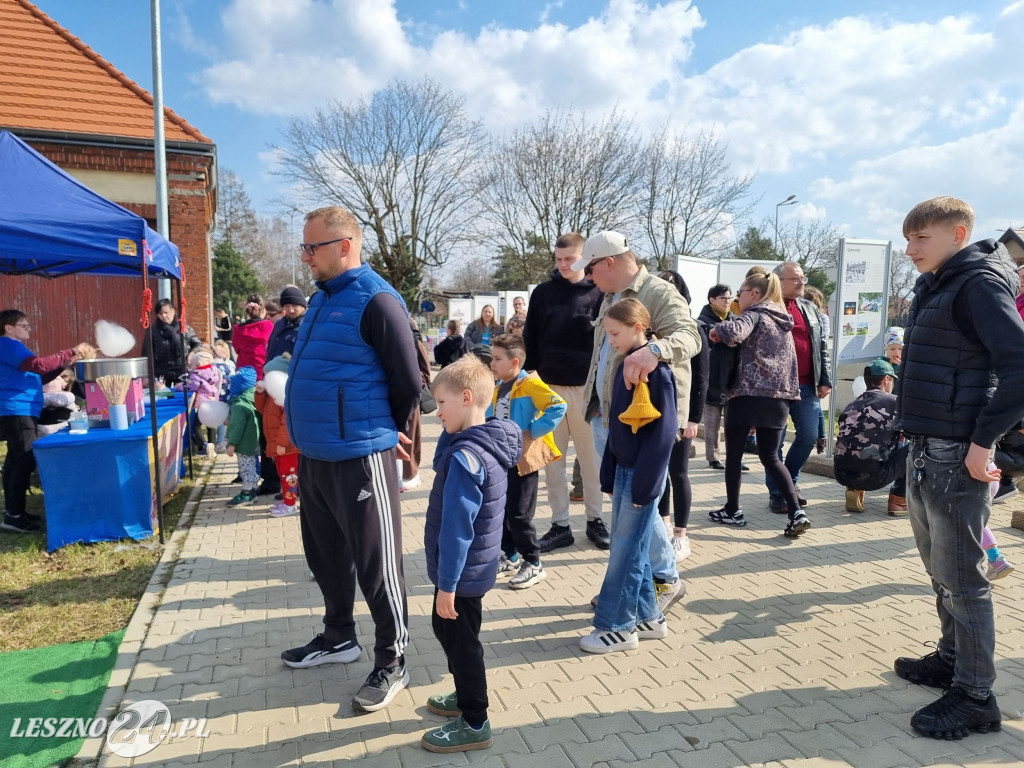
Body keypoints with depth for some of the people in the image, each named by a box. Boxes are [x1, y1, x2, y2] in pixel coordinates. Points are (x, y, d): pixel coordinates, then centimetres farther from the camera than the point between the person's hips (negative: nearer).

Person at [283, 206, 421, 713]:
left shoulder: (376, 301, -15)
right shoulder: (322, 299, 13)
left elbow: (408, 381, -13)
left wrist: (387, 434, 0)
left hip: (359, 458, -9)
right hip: (313, 456, 9)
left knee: (376, 564, 2)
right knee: (325, 553, 20)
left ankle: (391, 663, 18)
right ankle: (338, 637, 40)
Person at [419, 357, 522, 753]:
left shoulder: (466, 455, -28)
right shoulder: (489, 443, 1)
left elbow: (456, 527, -26)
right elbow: (442, 466, 16)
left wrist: (447, 584, -21)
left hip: (462, 571, -10)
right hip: (474, 567, 10)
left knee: (460, 641, 7)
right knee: (449, 631, 26)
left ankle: (474, 724, 25)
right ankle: (466, 697, 45)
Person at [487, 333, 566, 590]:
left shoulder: (530, 385, -16)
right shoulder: (498, 388, 8)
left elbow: (558, 406, -26)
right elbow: (490, 415, 24)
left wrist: (534, 431, -21)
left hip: (522, 459, -8)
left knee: (519, 514, -2)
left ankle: (533, 564, 13)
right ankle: (511, 556, 31)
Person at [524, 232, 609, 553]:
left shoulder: (599, 293, 0)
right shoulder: (543, 292, 6)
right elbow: (530, 340, 7)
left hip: (587, 388, -2)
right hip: (548, 388, 2)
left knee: (591, 459, 9)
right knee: (552, 461, 6)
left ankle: (594, 520, 24)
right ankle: (560, 525, 17)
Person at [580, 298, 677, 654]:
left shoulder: (656, 369, -16)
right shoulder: (625, 365, 10)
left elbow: (664, 430, -19)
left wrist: (644, 482, -19)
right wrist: (609, 474, 13)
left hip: (642, 473, -9)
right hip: (623, 470, 9)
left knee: (626, 550, 1)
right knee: (630, 546, 16)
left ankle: (617, 626, 14)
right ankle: (647, 617, 29)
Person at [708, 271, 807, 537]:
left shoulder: (754, 315, -7)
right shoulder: (781, 320, 18)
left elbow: (734, 333, -27)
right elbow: (789, 361, 22)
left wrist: (716, 330, -10)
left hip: (748, 394, -7)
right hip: (778, 398, 7)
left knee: (733, 455, 9)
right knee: (771, 457, 12)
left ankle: (732, 511, 18)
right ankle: (796, 512, -2)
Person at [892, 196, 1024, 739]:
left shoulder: (978, 284, -12)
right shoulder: (935, 288, 15)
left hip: (956, 455, -9)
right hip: (925, 450, 9)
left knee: (961, 577, -1)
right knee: (939, 567, 19)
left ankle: (975, 696, 11)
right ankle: (951, 659, 34)